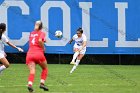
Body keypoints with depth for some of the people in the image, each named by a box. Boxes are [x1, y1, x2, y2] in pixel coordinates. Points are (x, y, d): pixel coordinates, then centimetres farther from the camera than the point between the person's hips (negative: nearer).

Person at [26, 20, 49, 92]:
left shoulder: (31, 33, 20)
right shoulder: (42, 33, 4)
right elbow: (40, 40, -15)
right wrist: (43, 48, -2)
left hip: (29, 54, 3)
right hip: (38, 53, -3)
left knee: (32, 71, -9)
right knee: (45, 68, 20)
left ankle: (30, 84, -35)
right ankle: (42, 83, 4)